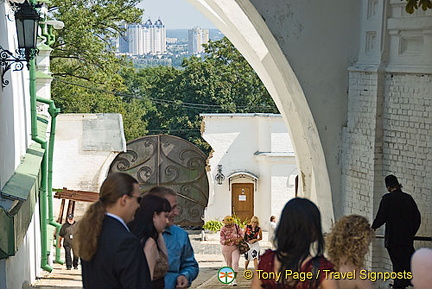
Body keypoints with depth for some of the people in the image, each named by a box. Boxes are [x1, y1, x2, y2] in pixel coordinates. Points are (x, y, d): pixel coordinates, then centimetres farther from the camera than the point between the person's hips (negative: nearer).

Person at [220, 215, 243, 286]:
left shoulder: (236, 226, -6)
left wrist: (239, 239, -16)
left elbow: (241, 234, 7)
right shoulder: (223, 230, -13)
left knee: (235, 262, -17)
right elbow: (222, 242, -15)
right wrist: (230, 240, -30)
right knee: (229, 264, 9)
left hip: (235, 247, 0)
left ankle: (234, 279, -17)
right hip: (226, 249, 0)